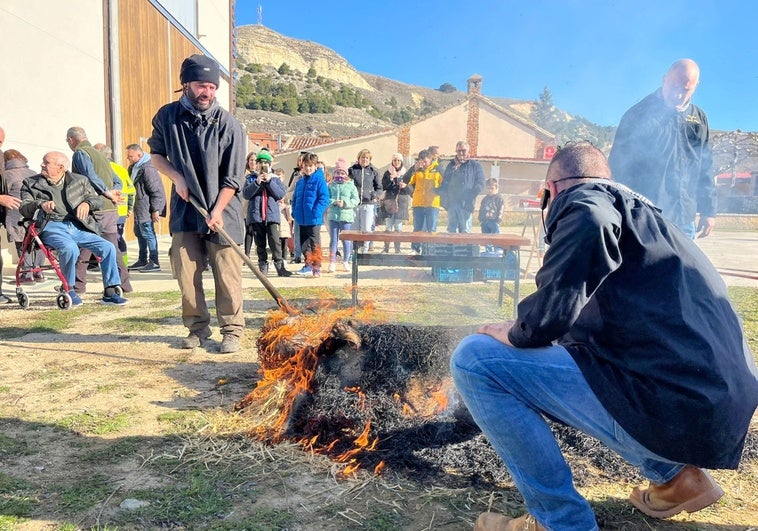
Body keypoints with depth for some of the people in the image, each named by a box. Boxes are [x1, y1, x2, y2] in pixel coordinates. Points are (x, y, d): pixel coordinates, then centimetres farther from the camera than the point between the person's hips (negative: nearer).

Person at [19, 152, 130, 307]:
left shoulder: (80, 180, 16)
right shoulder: (31, 183, 13)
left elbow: (98, 199, 16)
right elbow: (23, 208, 2)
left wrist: (87, 203, -8)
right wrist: (40, 204, -20)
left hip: (78, 226, 3)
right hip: (52, 226, -3)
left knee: (108, 247, -18)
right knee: (70, 248, -35)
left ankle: (110, 293, -10)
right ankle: (68, 290, -13)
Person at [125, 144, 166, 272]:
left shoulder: (147, 168, -19)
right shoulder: (134, 168, 13)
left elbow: (156, 190, -21)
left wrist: (155, 210, -22)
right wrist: (133, 206, 19)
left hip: (147, 208, -11)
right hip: (139, 208, 11)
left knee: (148, 233, -8)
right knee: (139, 232, 17)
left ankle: (154, 263, -1)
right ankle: (142, 260, 28)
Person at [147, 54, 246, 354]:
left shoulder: (228, 124, -7)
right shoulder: (167, 116, 3)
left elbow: (232, 179, -8)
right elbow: (156, 154, 16)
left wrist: (217, 211, -16)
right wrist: (176, 177, -2)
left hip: (222, 211, -3)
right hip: (185, 209, 3)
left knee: (227, 275, -2)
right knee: (186, 273, 5)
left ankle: (232, 330, 9)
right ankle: (197, 327, 20)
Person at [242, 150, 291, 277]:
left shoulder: (275, 178, 10)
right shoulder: (251, 178, 10)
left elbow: (281, 194, -2)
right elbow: (246, 194, -2)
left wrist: (269, 181, -9)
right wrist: (257, 182, -12)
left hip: (272, 215, -1)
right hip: (255, 215, 1)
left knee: (275, 241, -10)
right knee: (260, 244, 5)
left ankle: (279, 266, -5)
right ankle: (263, 267, 12)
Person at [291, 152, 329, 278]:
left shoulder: (319, 180, -8)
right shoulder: (300, 181, 12)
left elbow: (324, 198, -13)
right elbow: (295, 198, 20)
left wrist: (316, 212, -22)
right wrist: (294, 211, 8)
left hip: (314, 219, -7)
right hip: (301, 219, 7)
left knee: (314, 243, -2)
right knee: (304, 243, 14)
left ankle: (316, 267, 4)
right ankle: (308, 265, 26)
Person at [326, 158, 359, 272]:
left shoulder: (351, 186, 3)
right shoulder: (331, 185, 6)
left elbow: (356, 200, -2)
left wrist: (345, 203, -15)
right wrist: (334, 202, -16)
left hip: (346, 216, -1)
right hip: (333, 216, 1)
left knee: (346, 240, 7)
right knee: (333, 240, 4)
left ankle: (346, 261, 20)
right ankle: (332, 262, 7)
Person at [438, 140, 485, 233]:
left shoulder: (475, 166, 10)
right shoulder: (451, 165, 20)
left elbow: (480, 184, 3)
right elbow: (444, 183, 19)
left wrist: (473, 193, -17)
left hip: (466, 203, -3)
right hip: (452, 203, 3)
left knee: (465, 230, -4)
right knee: (451, 230, 3)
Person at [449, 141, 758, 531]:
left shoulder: (587, 203, -5)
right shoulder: (642, 212, 23)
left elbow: (554, 309, -20)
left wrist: (513, 334, 0)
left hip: (669, 410, -10)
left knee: (474, 359, -9)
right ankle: (676, 475, 23)